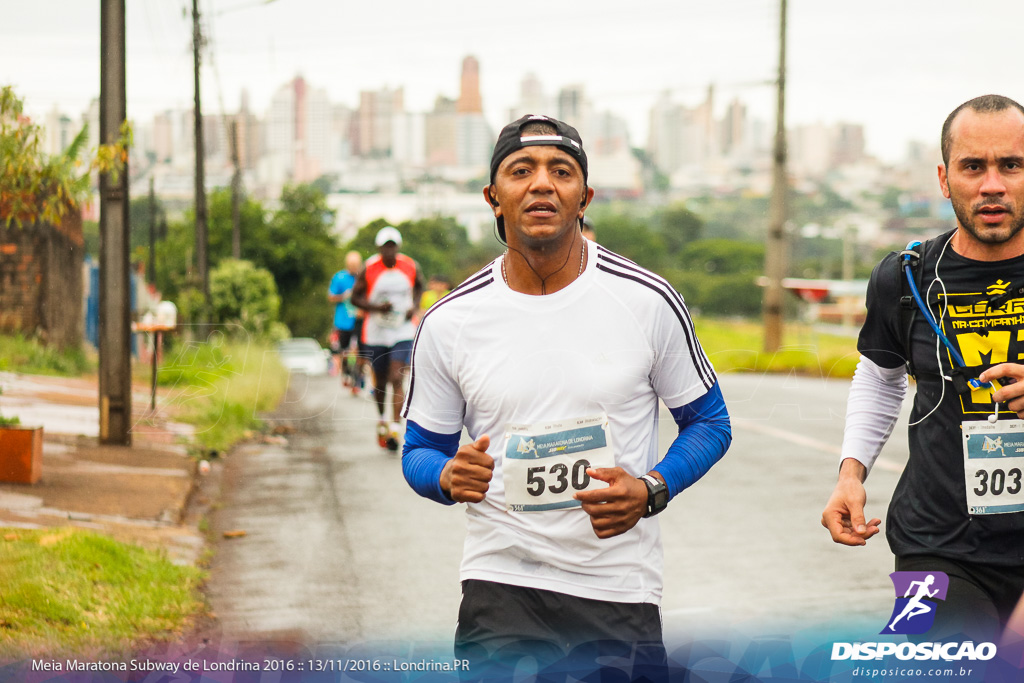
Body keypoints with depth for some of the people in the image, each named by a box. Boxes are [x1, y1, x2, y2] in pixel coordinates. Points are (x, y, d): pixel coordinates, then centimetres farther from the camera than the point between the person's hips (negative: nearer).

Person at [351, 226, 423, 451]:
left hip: (403, 333, 0)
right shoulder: (369, 269, -7)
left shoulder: (410, 266, -1)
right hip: (375, 333, 0)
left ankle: (395, 430, -17)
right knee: (380, 381, 12)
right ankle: (381, 421, 36)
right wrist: (376, 307, -18)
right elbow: (355, 297, -1)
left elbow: (419, 286, 19)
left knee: (397, 379, -13)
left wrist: (414, 306, 0)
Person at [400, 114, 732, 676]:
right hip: (501, 587, 0)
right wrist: (448, 476, -13)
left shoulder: (647, 301, -3)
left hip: (621, 593, 0)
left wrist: (650, 491, -11)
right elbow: (420, 450, 10)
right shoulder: (449, 323, -1)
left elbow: (709, 422, 6)